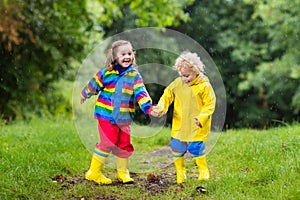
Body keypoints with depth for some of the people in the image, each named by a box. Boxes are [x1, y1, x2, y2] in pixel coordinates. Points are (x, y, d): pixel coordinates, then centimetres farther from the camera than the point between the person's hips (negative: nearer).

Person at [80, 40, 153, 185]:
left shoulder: (134, 76, 1)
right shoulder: (106, 73, -6)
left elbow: (141, 93, -8)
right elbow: (93, 86, 8)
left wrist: (148, 107, -22)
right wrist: (84, 95, 22)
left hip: (124, 117, 4)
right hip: (106, 115, -4)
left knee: (125, 144, 8)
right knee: (108, 143, -9)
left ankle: (123, 172, 26)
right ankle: (94, 172, 4)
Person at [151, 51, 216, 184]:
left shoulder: (204, 86, -12)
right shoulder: (177, 83, 0)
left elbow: (210, 104, -9)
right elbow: (167, 96, 7)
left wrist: (202, 118, -21)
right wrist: (160, 108, -10)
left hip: (197, 126, -4)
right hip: (179, 126, 4)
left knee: (195, 148, -3)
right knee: (177, 148, 6)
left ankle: (203, 170, 22)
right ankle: (180, 172, 27)